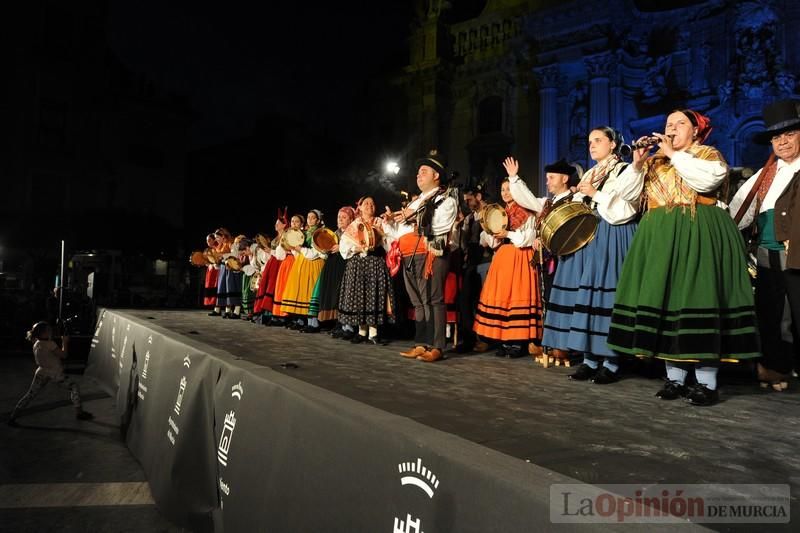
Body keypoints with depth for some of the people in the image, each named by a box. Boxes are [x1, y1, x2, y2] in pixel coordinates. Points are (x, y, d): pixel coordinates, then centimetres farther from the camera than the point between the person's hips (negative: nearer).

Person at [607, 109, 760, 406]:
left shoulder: (708, 154, 7)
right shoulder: (654, 161, 18)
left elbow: (707, 179, -16)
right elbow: (626, 194, 10)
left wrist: (674, 153, -10)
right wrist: (637, 163, -2)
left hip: (699, 236, -4)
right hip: (661, 238, 5)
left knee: (699, 295, -10)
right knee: (665, 296, 1)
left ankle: (707, 382, -3)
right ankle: (674, 378, 9)